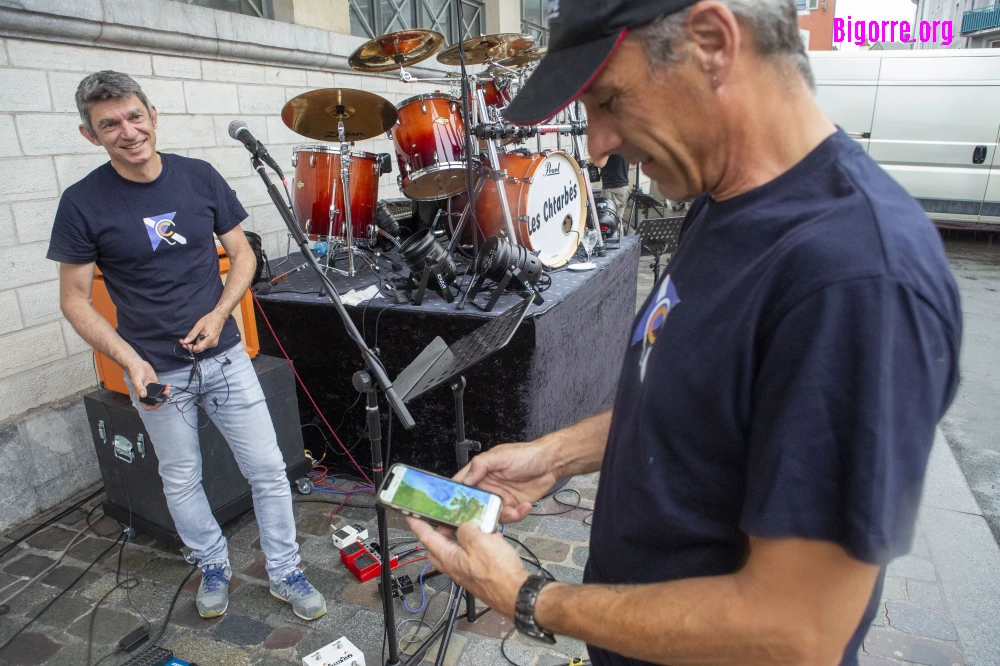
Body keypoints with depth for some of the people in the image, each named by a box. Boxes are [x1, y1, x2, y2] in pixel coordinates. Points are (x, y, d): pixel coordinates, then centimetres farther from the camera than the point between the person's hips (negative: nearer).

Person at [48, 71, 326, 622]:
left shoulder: (199, 177, -3)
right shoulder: (82, 203, -8)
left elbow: (242, 254, 3)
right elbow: (74, 298, -3)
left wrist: (218, 315, -12)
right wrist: (129, 359, -17)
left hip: (224, 356, 1)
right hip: (155, 370, -1)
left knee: (268, 470, 3)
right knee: (181, 480, 16)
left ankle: (285, 573, 23)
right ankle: (214, 567, 40)